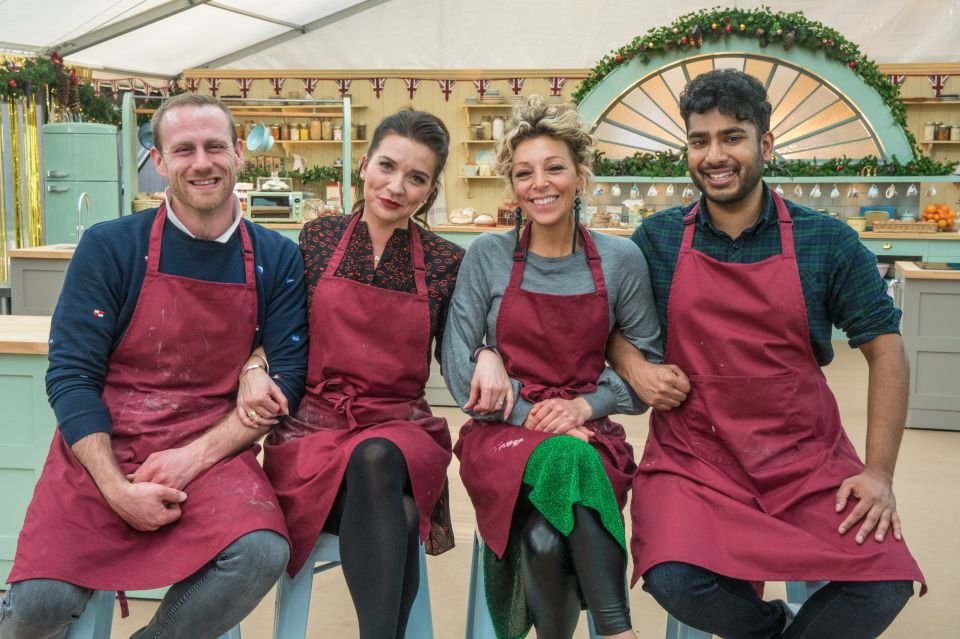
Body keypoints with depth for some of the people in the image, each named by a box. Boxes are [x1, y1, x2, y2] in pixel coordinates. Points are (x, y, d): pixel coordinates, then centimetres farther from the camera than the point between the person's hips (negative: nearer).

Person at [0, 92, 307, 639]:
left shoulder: (277, 260, 4)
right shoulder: (111, 247, 0)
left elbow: (286, 375, 0)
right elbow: (71, 373, -3)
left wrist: (194, 457, -13)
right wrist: (117, 490, -15)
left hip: (212, 450, 1)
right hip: (100, 449, -1)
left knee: (262, 553, -29)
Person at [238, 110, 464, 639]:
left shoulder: (445, 262, 5)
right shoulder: (318, 237, 7)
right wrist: (253, 368, -9)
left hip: (400, 429, 0)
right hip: (313, 424, 0)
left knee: (375, 458, -38)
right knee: (397, 515, -34)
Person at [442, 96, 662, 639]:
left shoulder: (621, 261, 3)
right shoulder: (489, 256, 1)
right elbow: (459, 367, -1)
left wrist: (585, 405, -9)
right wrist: (530, 417, -11)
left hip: (589, 432, 1)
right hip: (503, 433, 0)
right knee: (566, 461, -36)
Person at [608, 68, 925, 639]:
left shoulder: (828, 243, 0)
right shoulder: (658, 239, 2)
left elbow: (885, 349, 3)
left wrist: (880, 473, -4)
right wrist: (635, 369, -7)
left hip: (807, 460, 1)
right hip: (693, 458, 0)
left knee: (885, 583, -21)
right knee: (675, 580, -26)